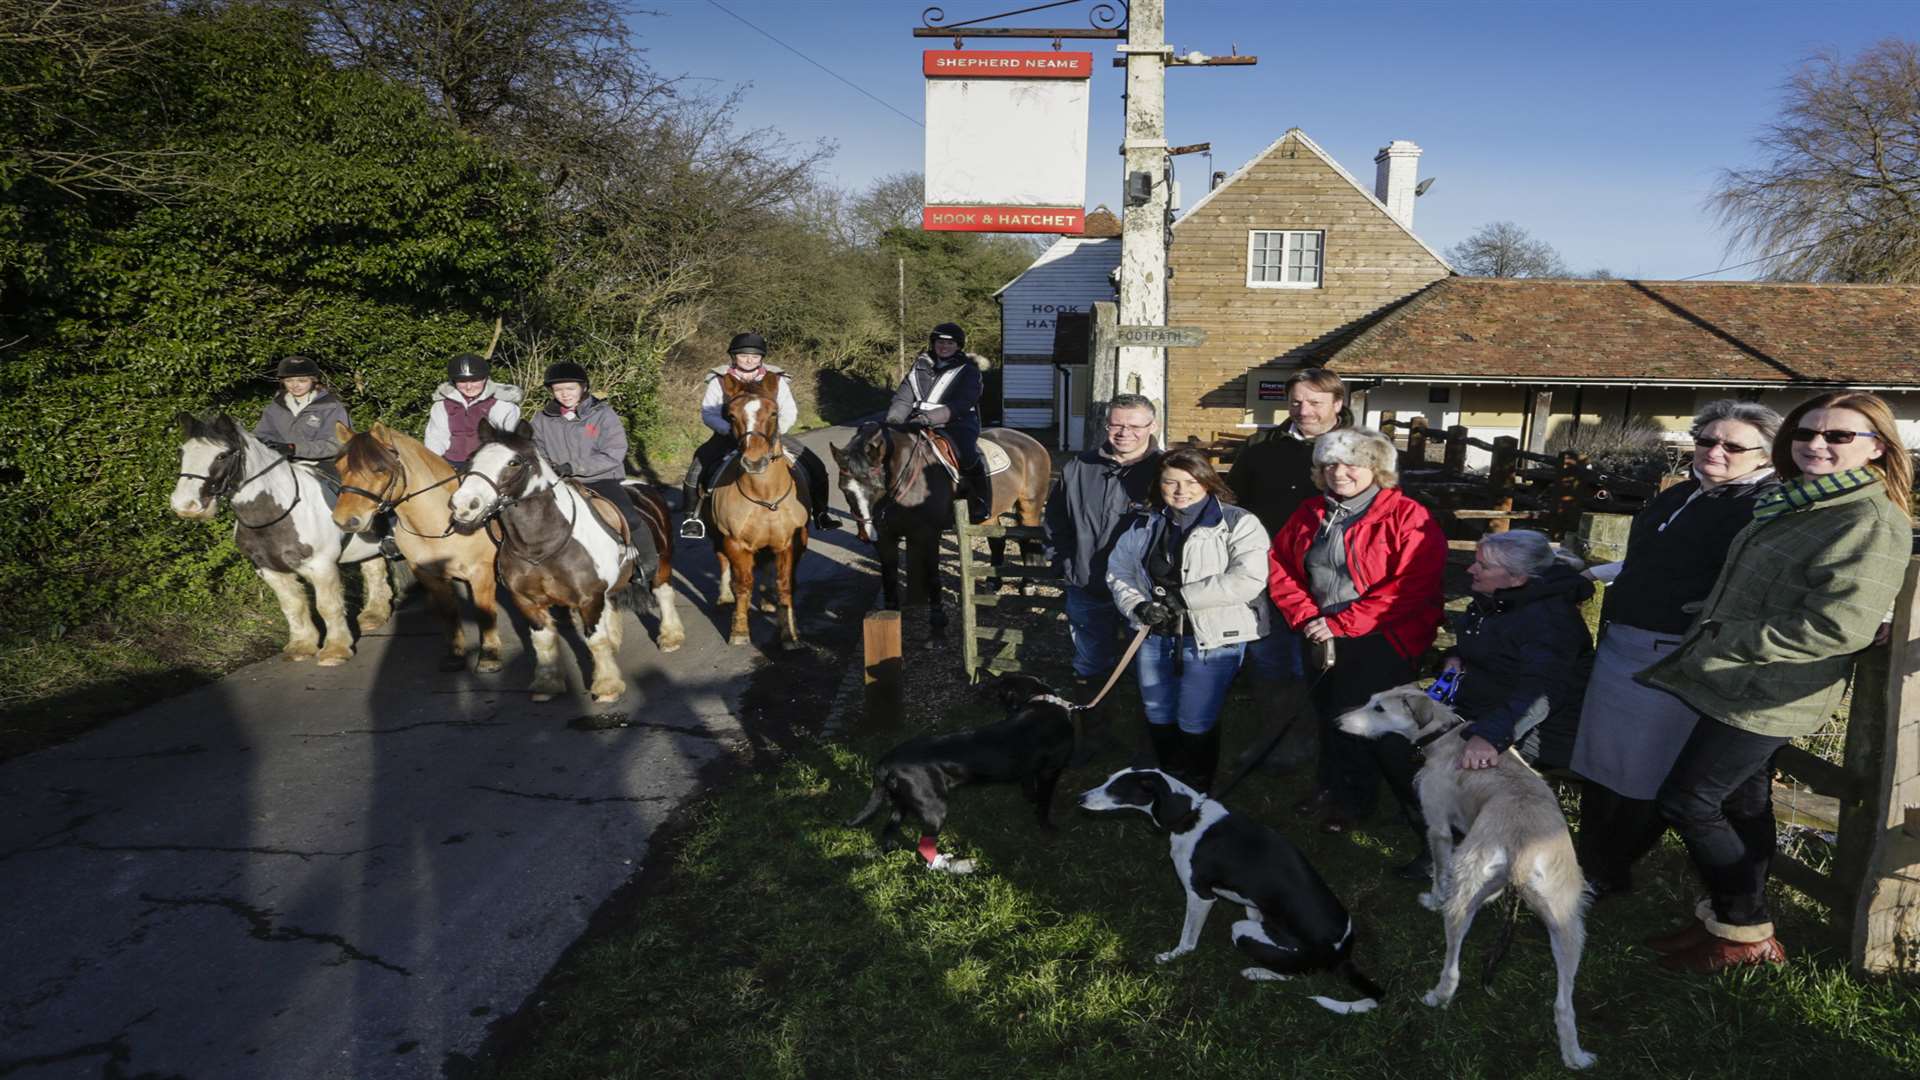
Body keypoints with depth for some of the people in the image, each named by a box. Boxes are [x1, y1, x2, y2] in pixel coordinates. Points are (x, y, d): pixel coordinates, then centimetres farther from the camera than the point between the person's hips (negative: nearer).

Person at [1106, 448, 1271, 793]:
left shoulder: (1238, 524, -10)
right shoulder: (1144, 527, 8)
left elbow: (1249, 579, -24)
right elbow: (1118, 572, 12)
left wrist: (1184, 597, -21)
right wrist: (1138, 607, -9)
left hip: (1212, 640, -5)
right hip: (1154, 637, 6)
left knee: (1196, 724, 3)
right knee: (1158, 718, 19)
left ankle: (1196, 794, 28)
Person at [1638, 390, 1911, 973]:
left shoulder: (1872, 522, -16)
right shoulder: (1796, 506, 13)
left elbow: (1838, 626, -25)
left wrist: (1725, 642, -19)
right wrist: (1712, 636, 8)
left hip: (1766, 695, -9)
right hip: (1739, 684, 9)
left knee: (1685, 801, -4)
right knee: (1744, 805, 16)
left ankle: (1745, 931, 10)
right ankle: (1730, 916, 29)